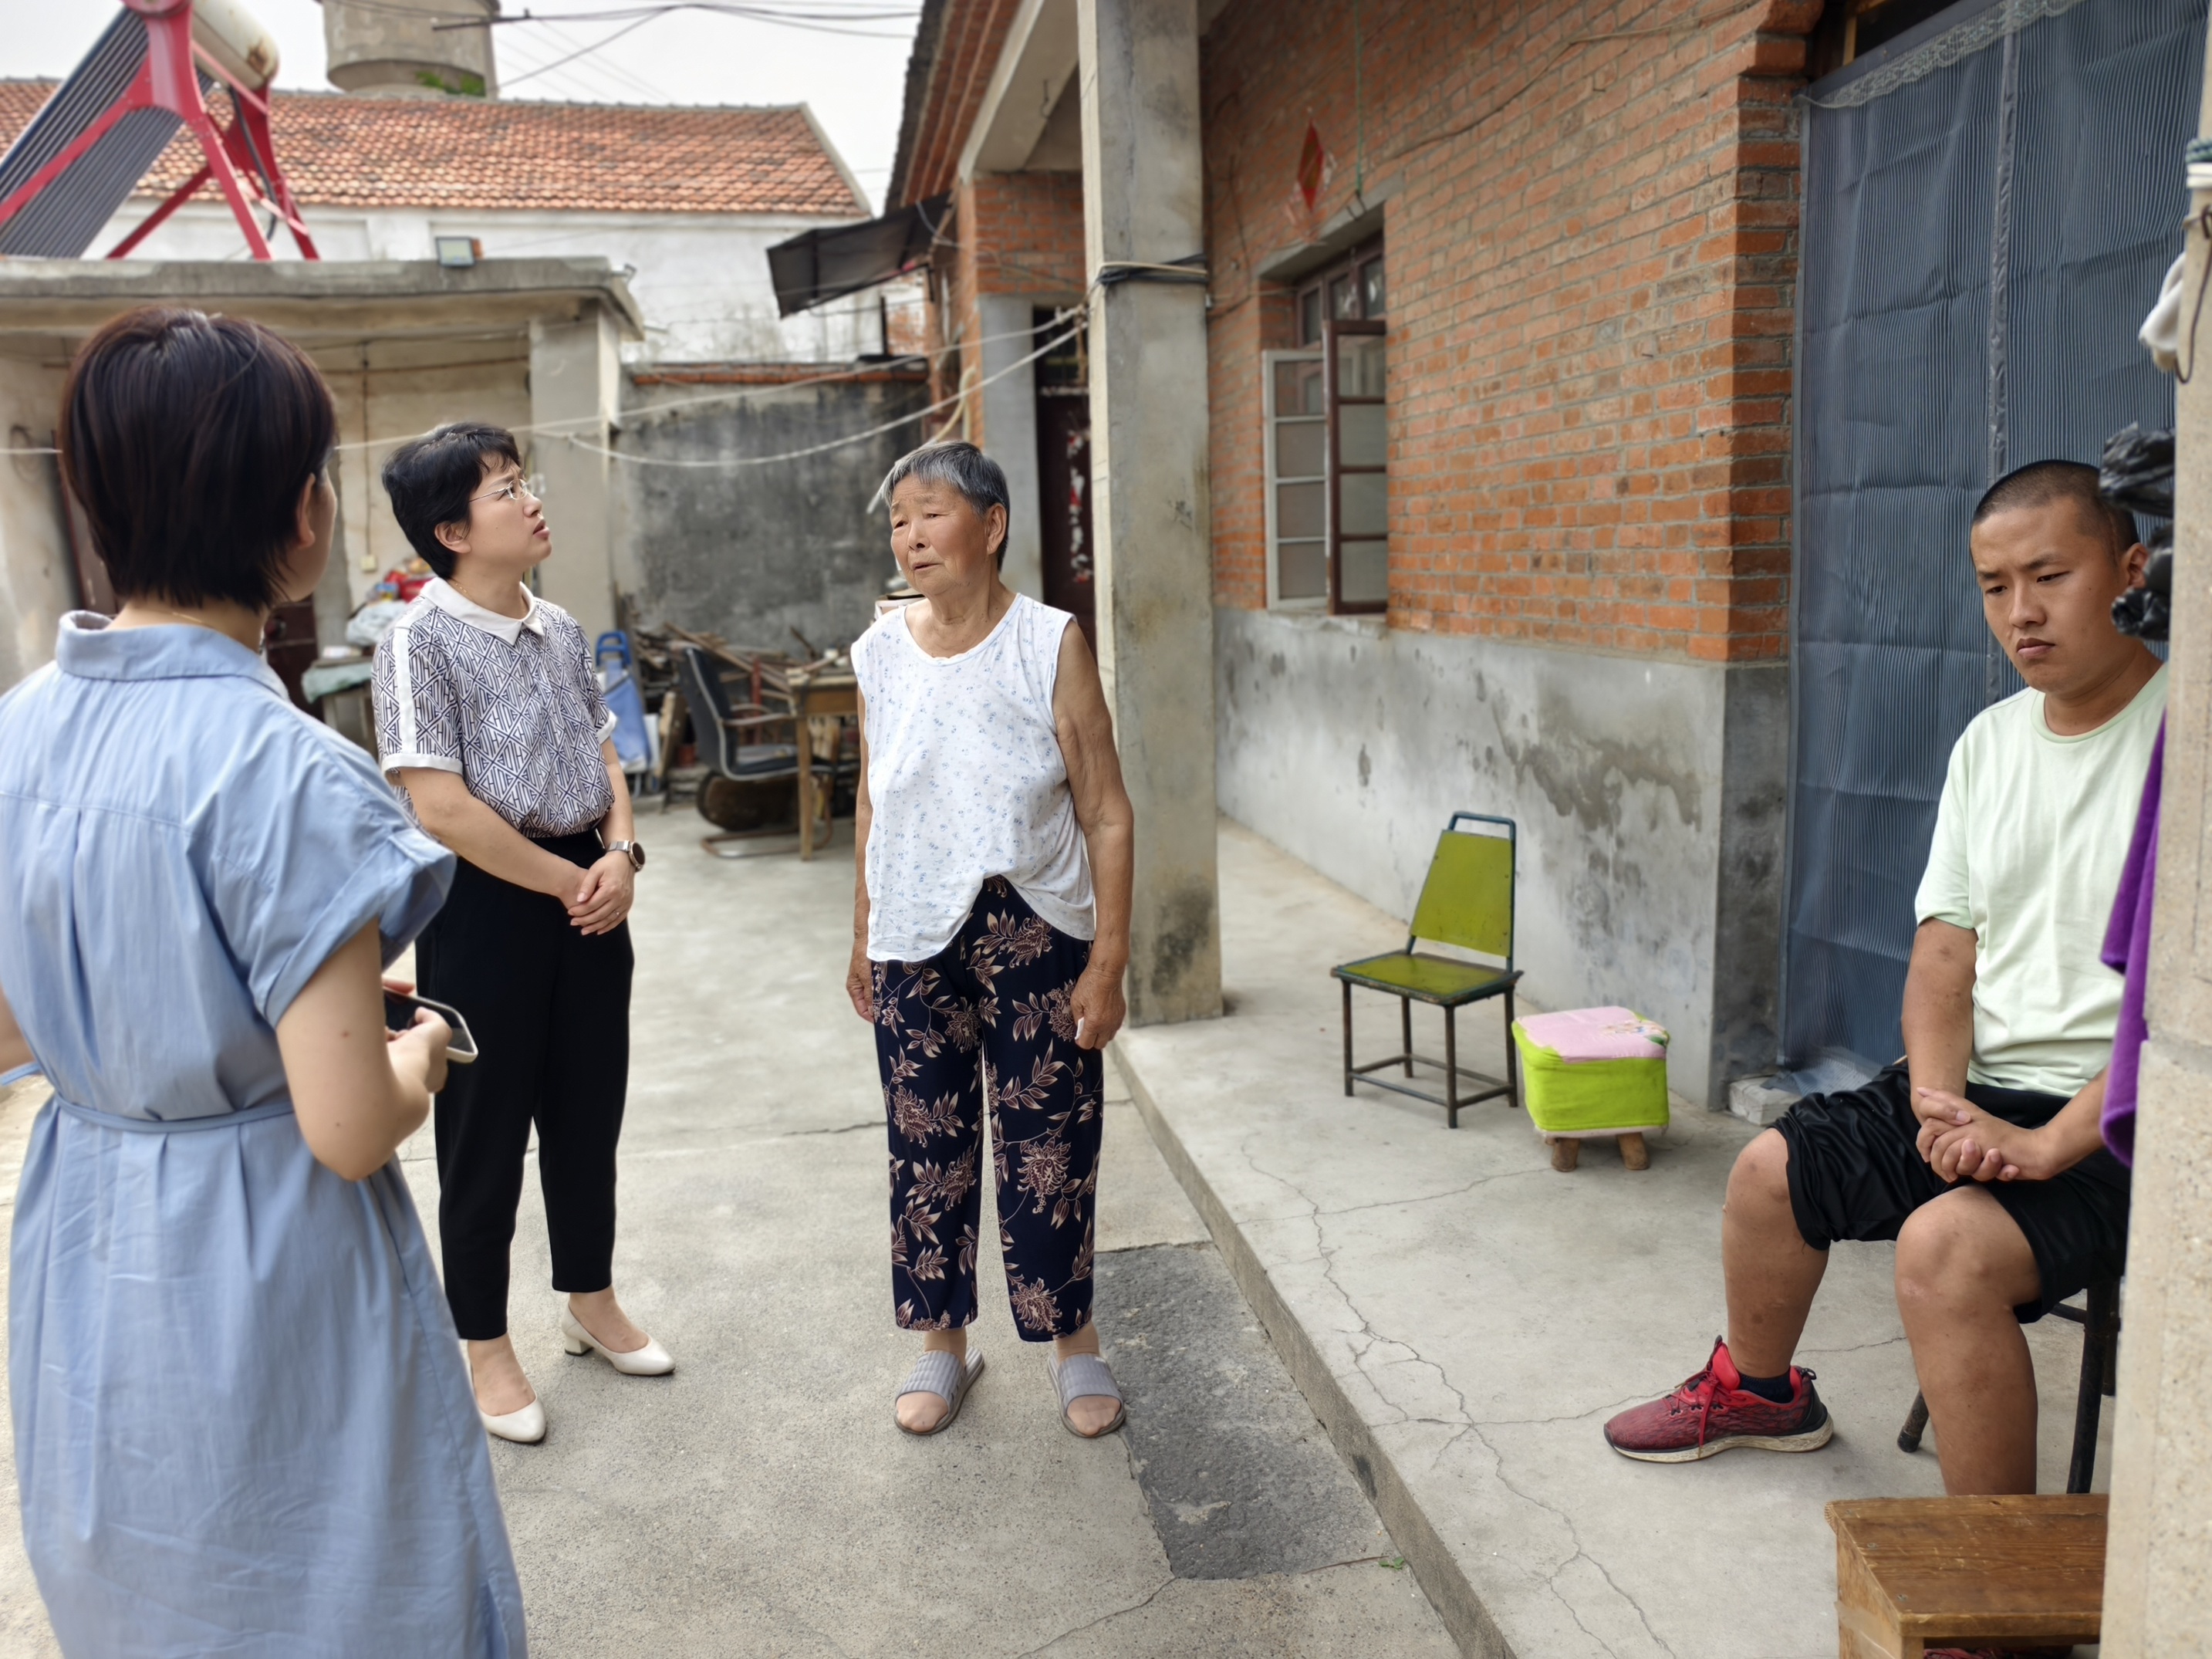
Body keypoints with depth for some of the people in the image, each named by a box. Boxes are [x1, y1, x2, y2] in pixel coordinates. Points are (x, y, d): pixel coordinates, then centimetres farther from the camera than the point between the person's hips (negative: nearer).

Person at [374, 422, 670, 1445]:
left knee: (588, 1109, 17)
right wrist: (566, 882, -13)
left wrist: (619, 854, -5)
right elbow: (441, 807, -19)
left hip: (589, 890, 7)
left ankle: (592, 1304, 36)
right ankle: (486, 1349, 24)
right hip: (486, 902, -7)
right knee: (486, 1130, 7)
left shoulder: (560, 630, 8)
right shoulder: (421, 640, -13)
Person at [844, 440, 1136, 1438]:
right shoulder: (880, 654, 2)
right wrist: (862, 938, 13)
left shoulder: (1051, 645, -9)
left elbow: (1107, 814, -9)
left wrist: (1108, 959, -13)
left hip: (1037, 933, -3)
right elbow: (872, 805, 12)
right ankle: (942, 1342, 31)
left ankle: (1071, 1339, 28)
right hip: (917, 942, 3)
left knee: (1048, 1147, 6)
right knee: (927, 1148, 11)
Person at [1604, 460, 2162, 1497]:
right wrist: (1938, 1100, -11)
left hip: (2120, 1120, -7)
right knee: (1771, 1170, 7)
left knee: (1945, 1241, -30)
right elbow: (1945, 947, 5)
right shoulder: (1990, 741, 7)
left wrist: (2048, 1145, -24)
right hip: (1981, 1089, 8)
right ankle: (1758, 1389, 36)